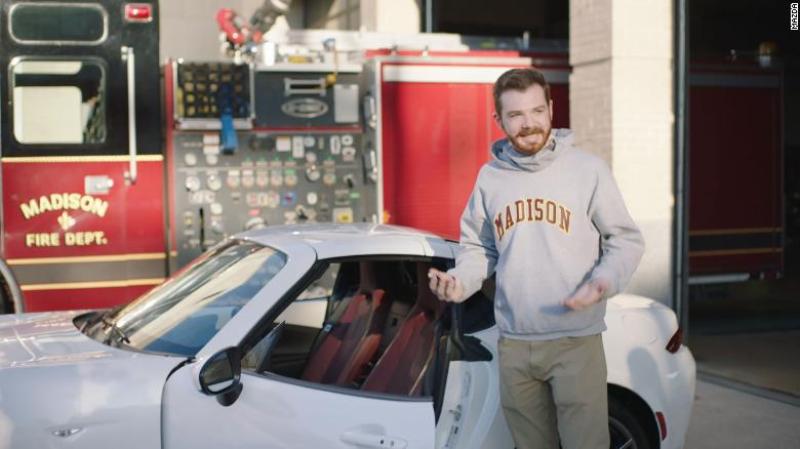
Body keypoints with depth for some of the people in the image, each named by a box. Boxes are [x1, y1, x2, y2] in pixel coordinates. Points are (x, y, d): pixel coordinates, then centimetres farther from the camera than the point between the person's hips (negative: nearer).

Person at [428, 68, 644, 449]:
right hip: (513, 345, 4)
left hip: (576, 341, -3)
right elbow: (478, 248, 15)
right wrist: (460, 282, -5)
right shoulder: (489, 177, 7)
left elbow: (626, 240, 0)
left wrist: (604, 281, -18)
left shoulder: (587, 169, -3)